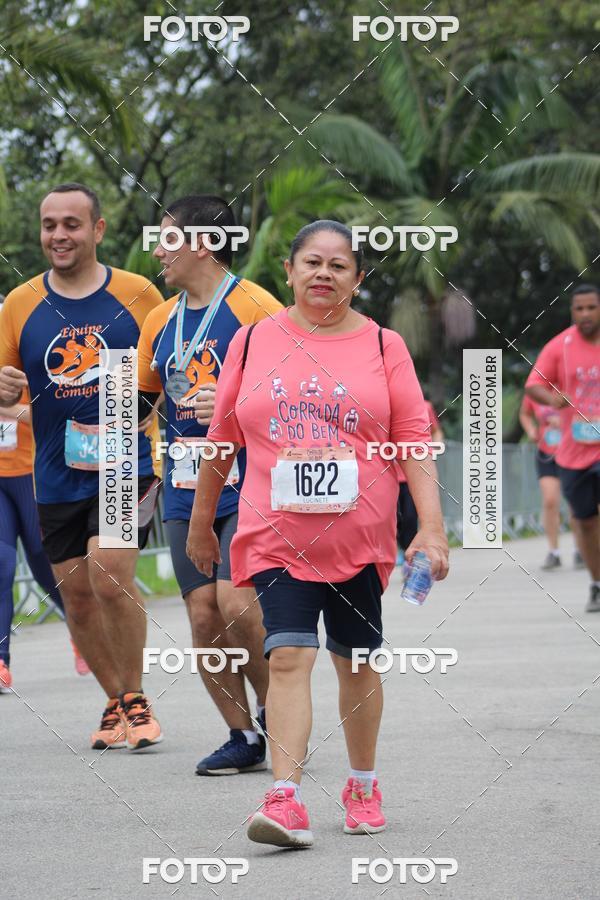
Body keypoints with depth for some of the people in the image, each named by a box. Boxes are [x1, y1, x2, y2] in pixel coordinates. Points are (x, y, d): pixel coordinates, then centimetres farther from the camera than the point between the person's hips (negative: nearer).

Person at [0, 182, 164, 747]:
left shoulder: (137, 295, -1)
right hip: (57, 477, 4)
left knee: (109, 572, -20)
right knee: (77, 593, 7)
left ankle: (135, 700, -4)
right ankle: (116, 702, 25)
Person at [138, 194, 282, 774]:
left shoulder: (256, 309, -7)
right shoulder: (161, 320, 13)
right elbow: (139, 401, 25)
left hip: (249, 487, -6)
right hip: (186, 493, 6)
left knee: (237, 603, -17)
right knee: (203, 614, 0)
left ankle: (274, 713, 5)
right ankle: (243, 736, 11)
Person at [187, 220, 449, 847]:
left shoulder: (383, 346, 3)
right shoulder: (253, 341, 6)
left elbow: (413, 440, 1)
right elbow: (223, 437, 14)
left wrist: (432, 529, -9)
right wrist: (200, 523, 19)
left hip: (360, 537, 1)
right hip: (277, 536, -1)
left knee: (355, 662, 11)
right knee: (288, 657, -15)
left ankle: (363, 788, 29)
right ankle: (286, 801, -21)